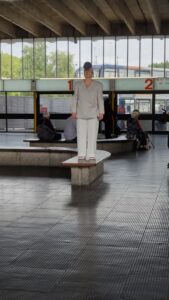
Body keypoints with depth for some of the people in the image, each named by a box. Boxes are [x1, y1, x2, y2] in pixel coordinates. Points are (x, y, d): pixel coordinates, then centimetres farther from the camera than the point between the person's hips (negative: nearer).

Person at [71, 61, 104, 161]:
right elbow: (75, 98, 3)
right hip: (81, 114, 1)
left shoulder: (98, 85, -2)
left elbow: (100, 100, -2)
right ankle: (82, 155, 6)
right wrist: (74, 112, -4)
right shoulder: (78, 84, 2)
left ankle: (91, 155, 2)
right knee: (81, 135, -1)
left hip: (93, 113, -1)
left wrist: (101, 113, -8)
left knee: (93, 135, -4)